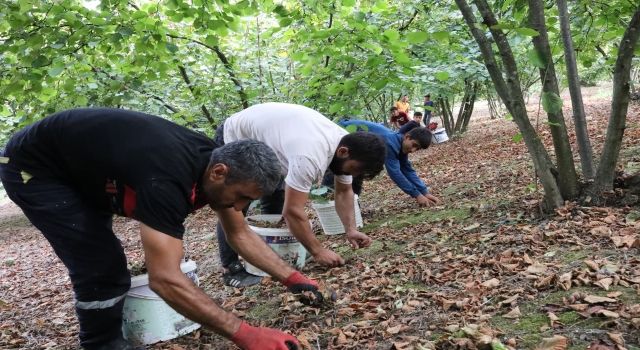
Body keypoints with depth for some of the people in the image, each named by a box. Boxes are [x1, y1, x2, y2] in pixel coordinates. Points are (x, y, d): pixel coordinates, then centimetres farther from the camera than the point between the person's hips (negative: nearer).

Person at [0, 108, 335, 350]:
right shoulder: (167, 177, -42)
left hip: (79, 167, 8)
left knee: (103, 260, 20)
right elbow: (165, 279, -46)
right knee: (100, 266, -13)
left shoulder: (213, 161, -14)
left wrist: (291, 277, -12)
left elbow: (240, 234, -4)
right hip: (32, 168, -8)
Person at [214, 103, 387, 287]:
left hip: (263, 135, 9)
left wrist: (351, 230, -14)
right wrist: (318, 251, -30)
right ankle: (230, 269, 3)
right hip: (234, 138, -8)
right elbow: (292, 211, -39)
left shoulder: (347, 144, -14)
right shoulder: (311, 155, -43)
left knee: (276, 203, 9)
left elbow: (344, 192, -1)